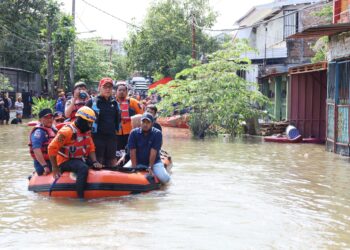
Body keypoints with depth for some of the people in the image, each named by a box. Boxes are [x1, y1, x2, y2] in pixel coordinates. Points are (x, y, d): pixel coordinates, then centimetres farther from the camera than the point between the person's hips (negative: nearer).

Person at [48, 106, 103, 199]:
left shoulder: (87, 131, 9)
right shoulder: (67, 131, -17)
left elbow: (91, 148, 12)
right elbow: (52, 148, -18)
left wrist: (94, 162, -7)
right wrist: (55, 168, -16)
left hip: (80, 159, 9)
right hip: (65, 161, -9)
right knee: (83, 168, -35)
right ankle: (80, 197, -35)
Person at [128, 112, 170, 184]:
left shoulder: (157, 133, -11)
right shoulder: (134, 133, -7)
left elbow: (153, 152, -15)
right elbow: (132, 152, -9)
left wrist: (150, 167, -17)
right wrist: (134, 168, -13)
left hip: (154, 162, -1)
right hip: (138, 163, 2)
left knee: (165, 179, -23)